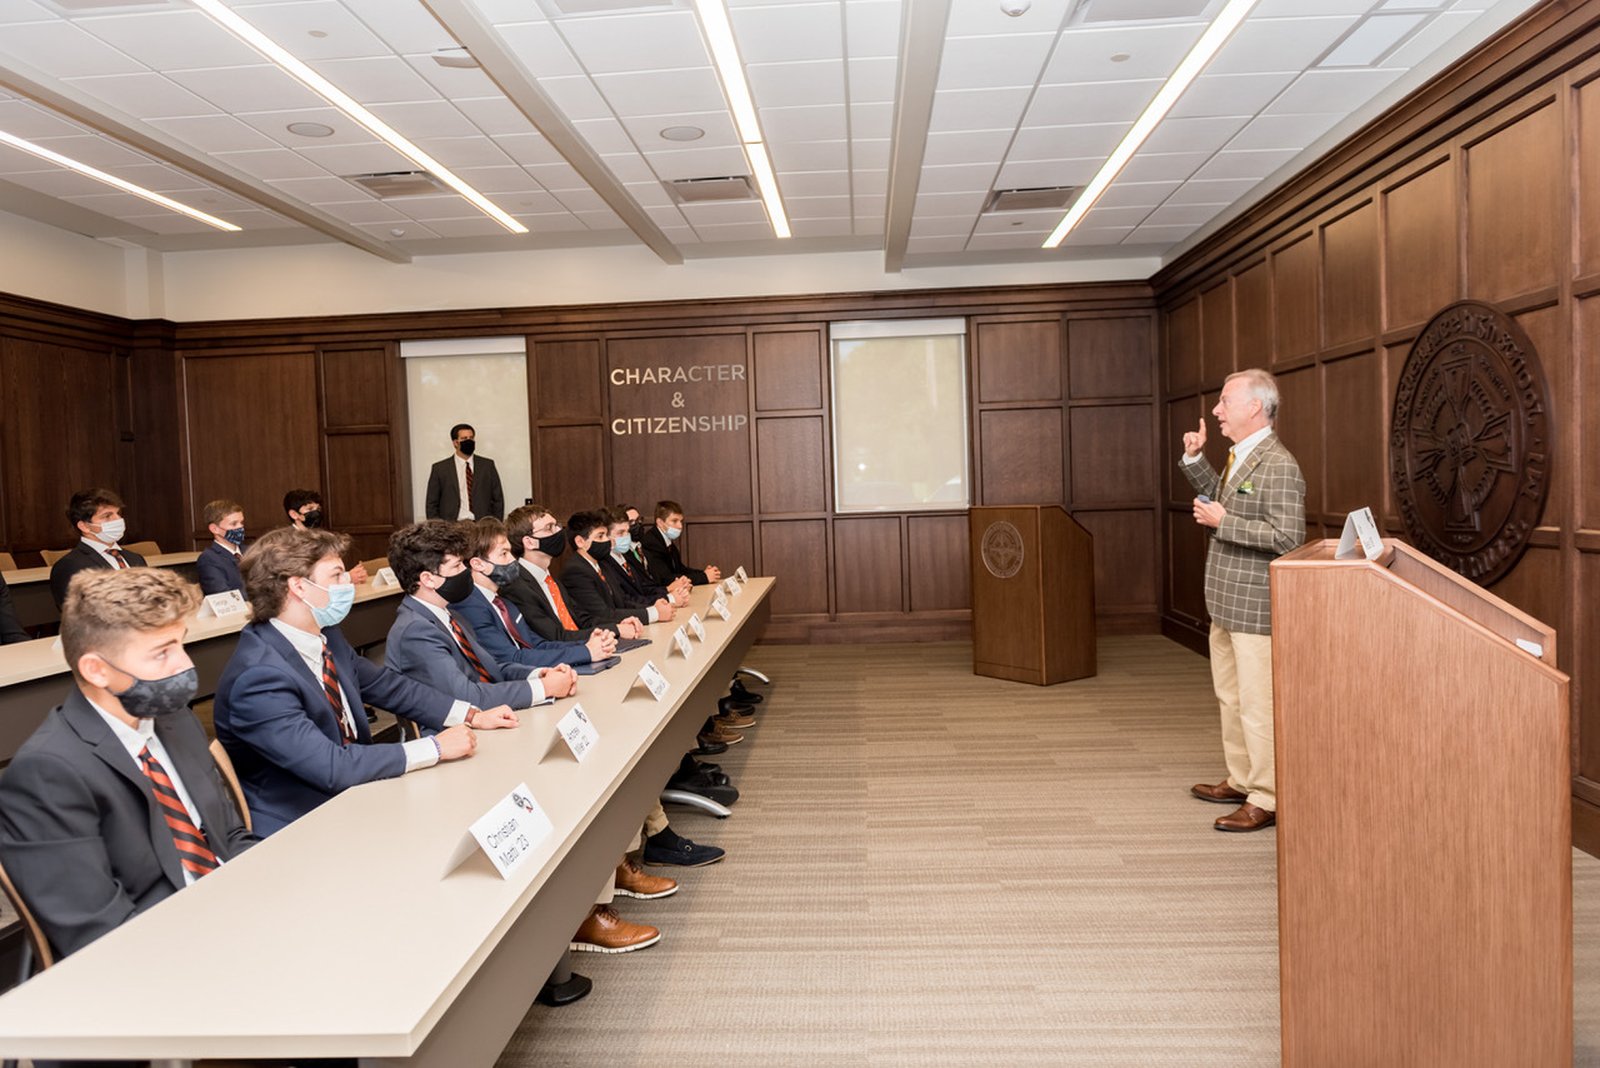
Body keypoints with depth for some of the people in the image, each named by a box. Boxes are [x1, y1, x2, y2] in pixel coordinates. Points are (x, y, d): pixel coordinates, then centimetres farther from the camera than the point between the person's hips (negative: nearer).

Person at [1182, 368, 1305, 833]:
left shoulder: (1278, 465, -18)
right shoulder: (1239, 457, 12)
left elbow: (1287, 536, -25)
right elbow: (1218, 497, 30)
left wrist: (1223, 523, -19)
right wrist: (1194, 459, 16)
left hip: (1256, 607, -10)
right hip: (1227, 603, 10)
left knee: (1258, 705, -2)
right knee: (1230, 698, 20)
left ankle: (1266, 800, 8)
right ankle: (1241, 781, 33)